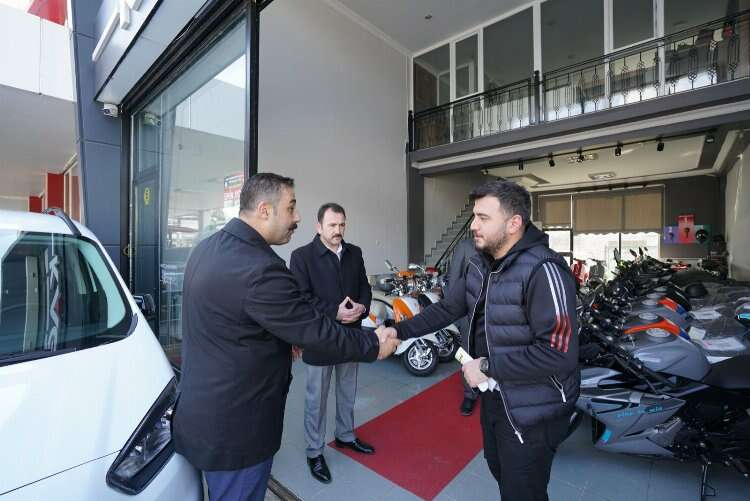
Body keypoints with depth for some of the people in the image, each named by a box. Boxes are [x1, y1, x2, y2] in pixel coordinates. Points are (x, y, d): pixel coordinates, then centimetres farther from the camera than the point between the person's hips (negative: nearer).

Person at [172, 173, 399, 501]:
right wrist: (374, 344, -11)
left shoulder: (208, 248, 1)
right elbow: (316, 334, -25)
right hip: (234, 425, -9)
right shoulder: (260, 267, -31)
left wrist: (282, 340, 8)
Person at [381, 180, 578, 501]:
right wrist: (399, 331, -8)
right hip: (494, 396, 8)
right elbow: (446, 308, 2)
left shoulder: (543, 271, -27)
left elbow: (559, 354, -31)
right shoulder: (480, 265, 1)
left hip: (533, 410, -8)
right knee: (499, 471, 29)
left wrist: (487, 367, -24)